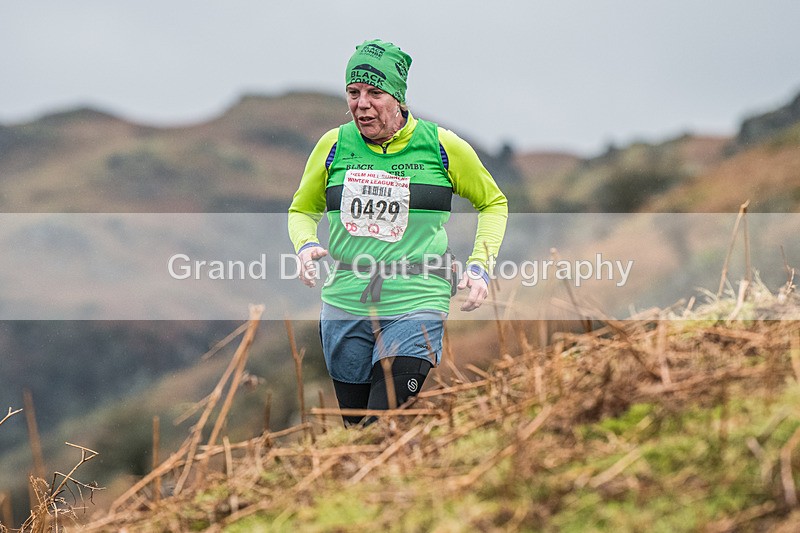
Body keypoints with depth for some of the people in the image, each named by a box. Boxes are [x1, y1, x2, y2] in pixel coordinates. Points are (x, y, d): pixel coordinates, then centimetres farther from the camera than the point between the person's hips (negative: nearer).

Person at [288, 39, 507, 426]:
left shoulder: (441, 146, -1)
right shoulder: (334, 146, 4)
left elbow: (493, 204, 14)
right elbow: (302, 210, 20)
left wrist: (480, 266, 0)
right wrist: (306, 246, -3)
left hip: (415, 306, -3)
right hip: (344, 307, 3)